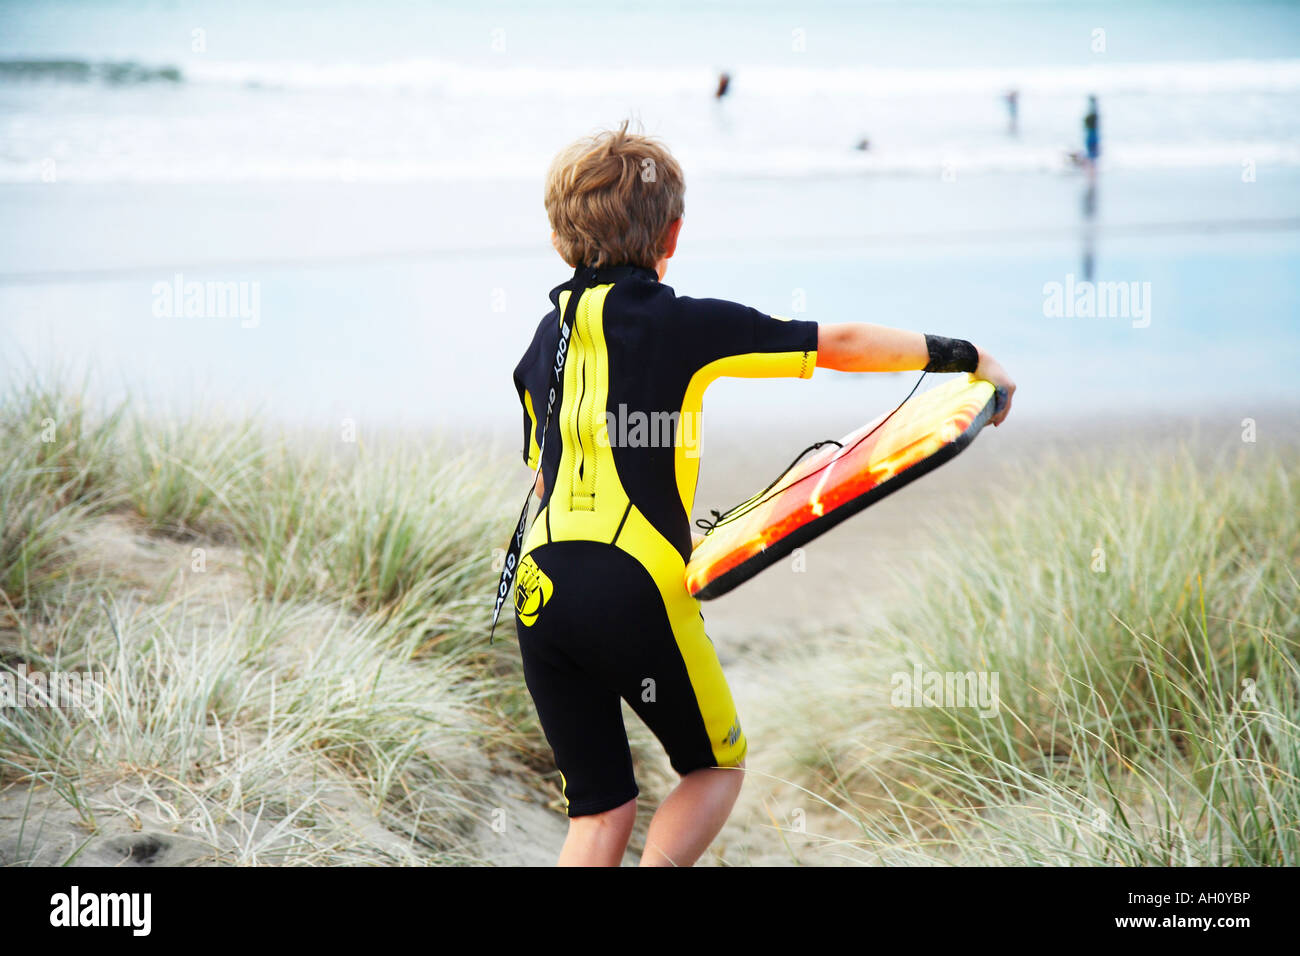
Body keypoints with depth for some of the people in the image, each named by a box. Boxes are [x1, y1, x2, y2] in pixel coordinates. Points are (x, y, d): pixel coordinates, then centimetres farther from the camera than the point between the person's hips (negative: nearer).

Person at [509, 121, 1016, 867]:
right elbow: (840, 346, 1)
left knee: (600, 811, 12)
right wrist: (964, 357, 12)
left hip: (539, 590, 5)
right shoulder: (681, 323, -4)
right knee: (717, 766, 16)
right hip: (639, 590, -5)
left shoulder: (545, 342, 14)